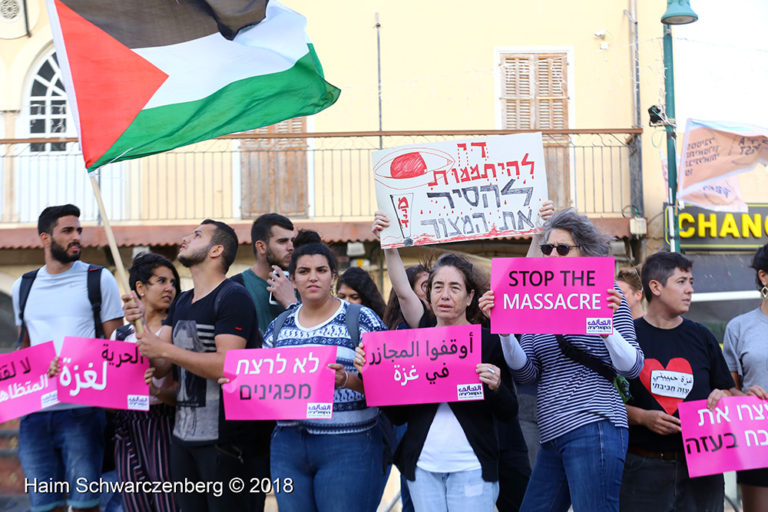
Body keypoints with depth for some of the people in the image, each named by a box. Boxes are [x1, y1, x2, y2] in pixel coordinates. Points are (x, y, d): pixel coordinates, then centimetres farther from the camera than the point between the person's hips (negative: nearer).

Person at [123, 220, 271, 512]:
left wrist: (164, 349, -19)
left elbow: (227, 366, -22)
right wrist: (141, 325, -7)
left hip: (225, 441, -8)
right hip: (183, 437, 8)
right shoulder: (182, 303, 14)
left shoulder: (232, 298, -11)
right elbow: (159, 367, 8)